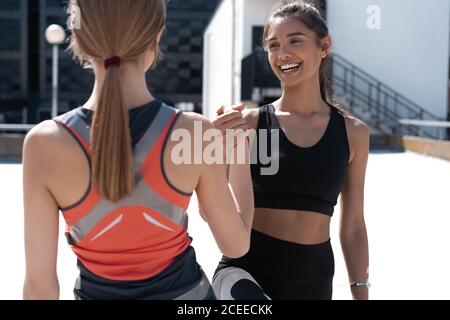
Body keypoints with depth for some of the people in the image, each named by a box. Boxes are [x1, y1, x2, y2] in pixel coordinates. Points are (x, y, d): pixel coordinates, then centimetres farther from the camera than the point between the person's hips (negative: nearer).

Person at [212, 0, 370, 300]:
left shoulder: (353, 132, 2)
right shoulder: (250, 123, -5)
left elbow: (353, 226, 8)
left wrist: (361, 292, 8)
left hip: (313, 278, 3)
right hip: (246, 268, -3)